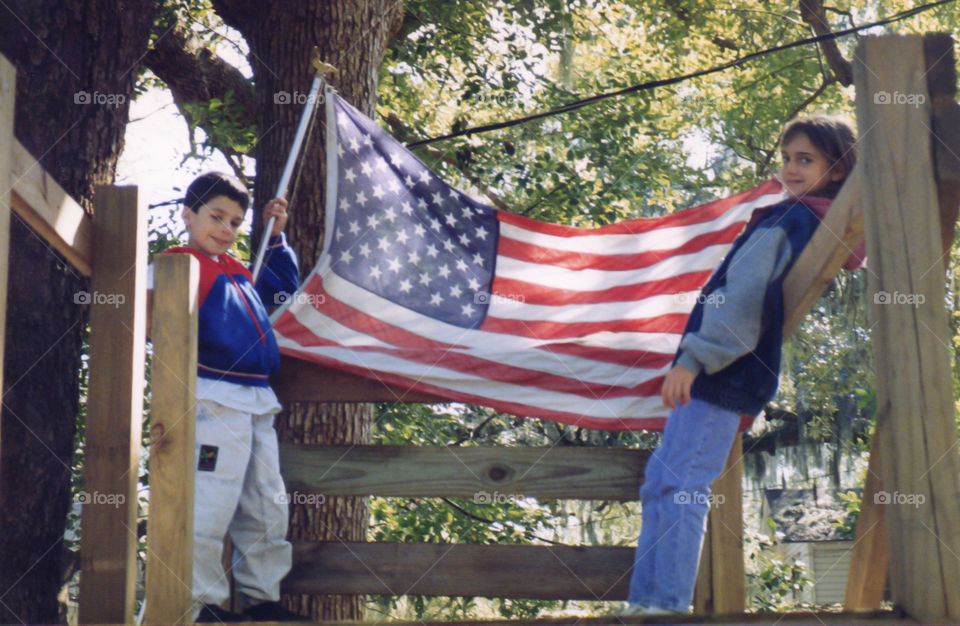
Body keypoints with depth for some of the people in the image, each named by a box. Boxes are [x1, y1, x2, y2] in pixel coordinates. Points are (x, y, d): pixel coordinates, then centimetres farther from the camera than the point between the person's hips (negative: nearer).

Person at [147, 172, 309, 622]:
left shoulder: (238, 270, 24)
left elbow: (285, 284, 39)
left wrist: (276, 235, 32)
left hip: (258, 401, 9)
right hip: (216, 398, -9)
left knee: (267, 508, 11)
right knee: (211, 504, -12)